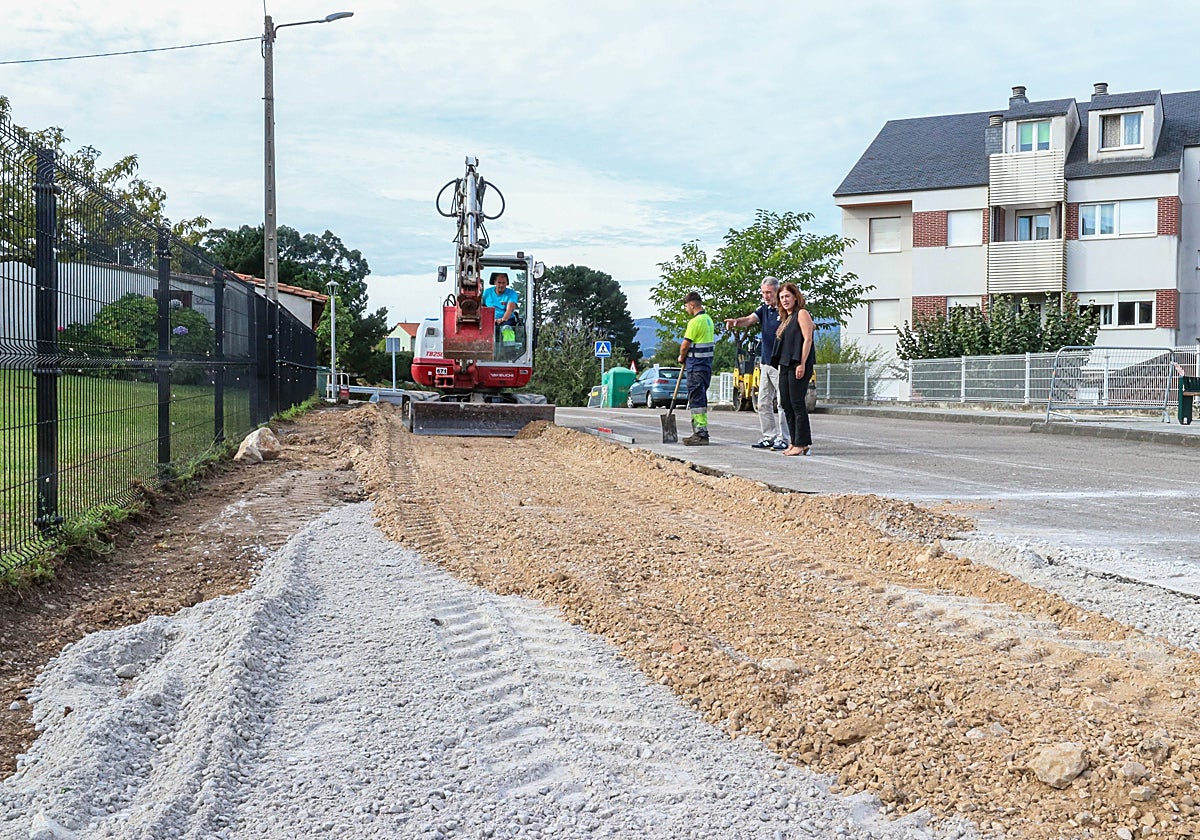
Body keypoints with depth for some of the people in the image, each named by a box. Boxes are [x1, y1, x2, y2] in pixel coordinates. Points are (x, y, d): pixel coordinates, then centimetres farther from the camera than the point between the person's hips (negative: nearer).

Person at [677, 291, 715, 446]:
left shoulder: (695, 321, -16)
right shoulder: (709, 319, 15)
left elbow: (685, 345, -14)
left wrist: (681, 357, 6)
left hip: (696, 366, -10)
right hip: (707, 364, 10)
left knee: (697, 399, -8)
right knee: (701, 399, 14)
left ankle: (701, 434, -10)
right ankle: (700, 433, 19)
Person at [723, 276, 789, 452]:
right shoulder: (764, 309, 12)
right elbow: (749, 320, -3)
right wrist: (736, 322, -24)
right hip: (765, 363, 8)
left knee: (783, 403, -5)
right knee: (763, 403, 11)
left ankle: (783, 439, 0)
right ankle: (769, 437, 18)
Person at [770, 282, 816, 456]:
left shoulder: (802, 314, -4)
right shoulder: (785, 318, 22)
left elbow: (807, 339, -12)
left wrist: (802, 364, -19)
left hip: (798, 365, -9)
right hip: (785, 365, 9)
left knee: (797, 404, -9)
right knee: (786, 404, 8)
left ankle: (802, 443, -6)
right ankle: (795, 442, 14)